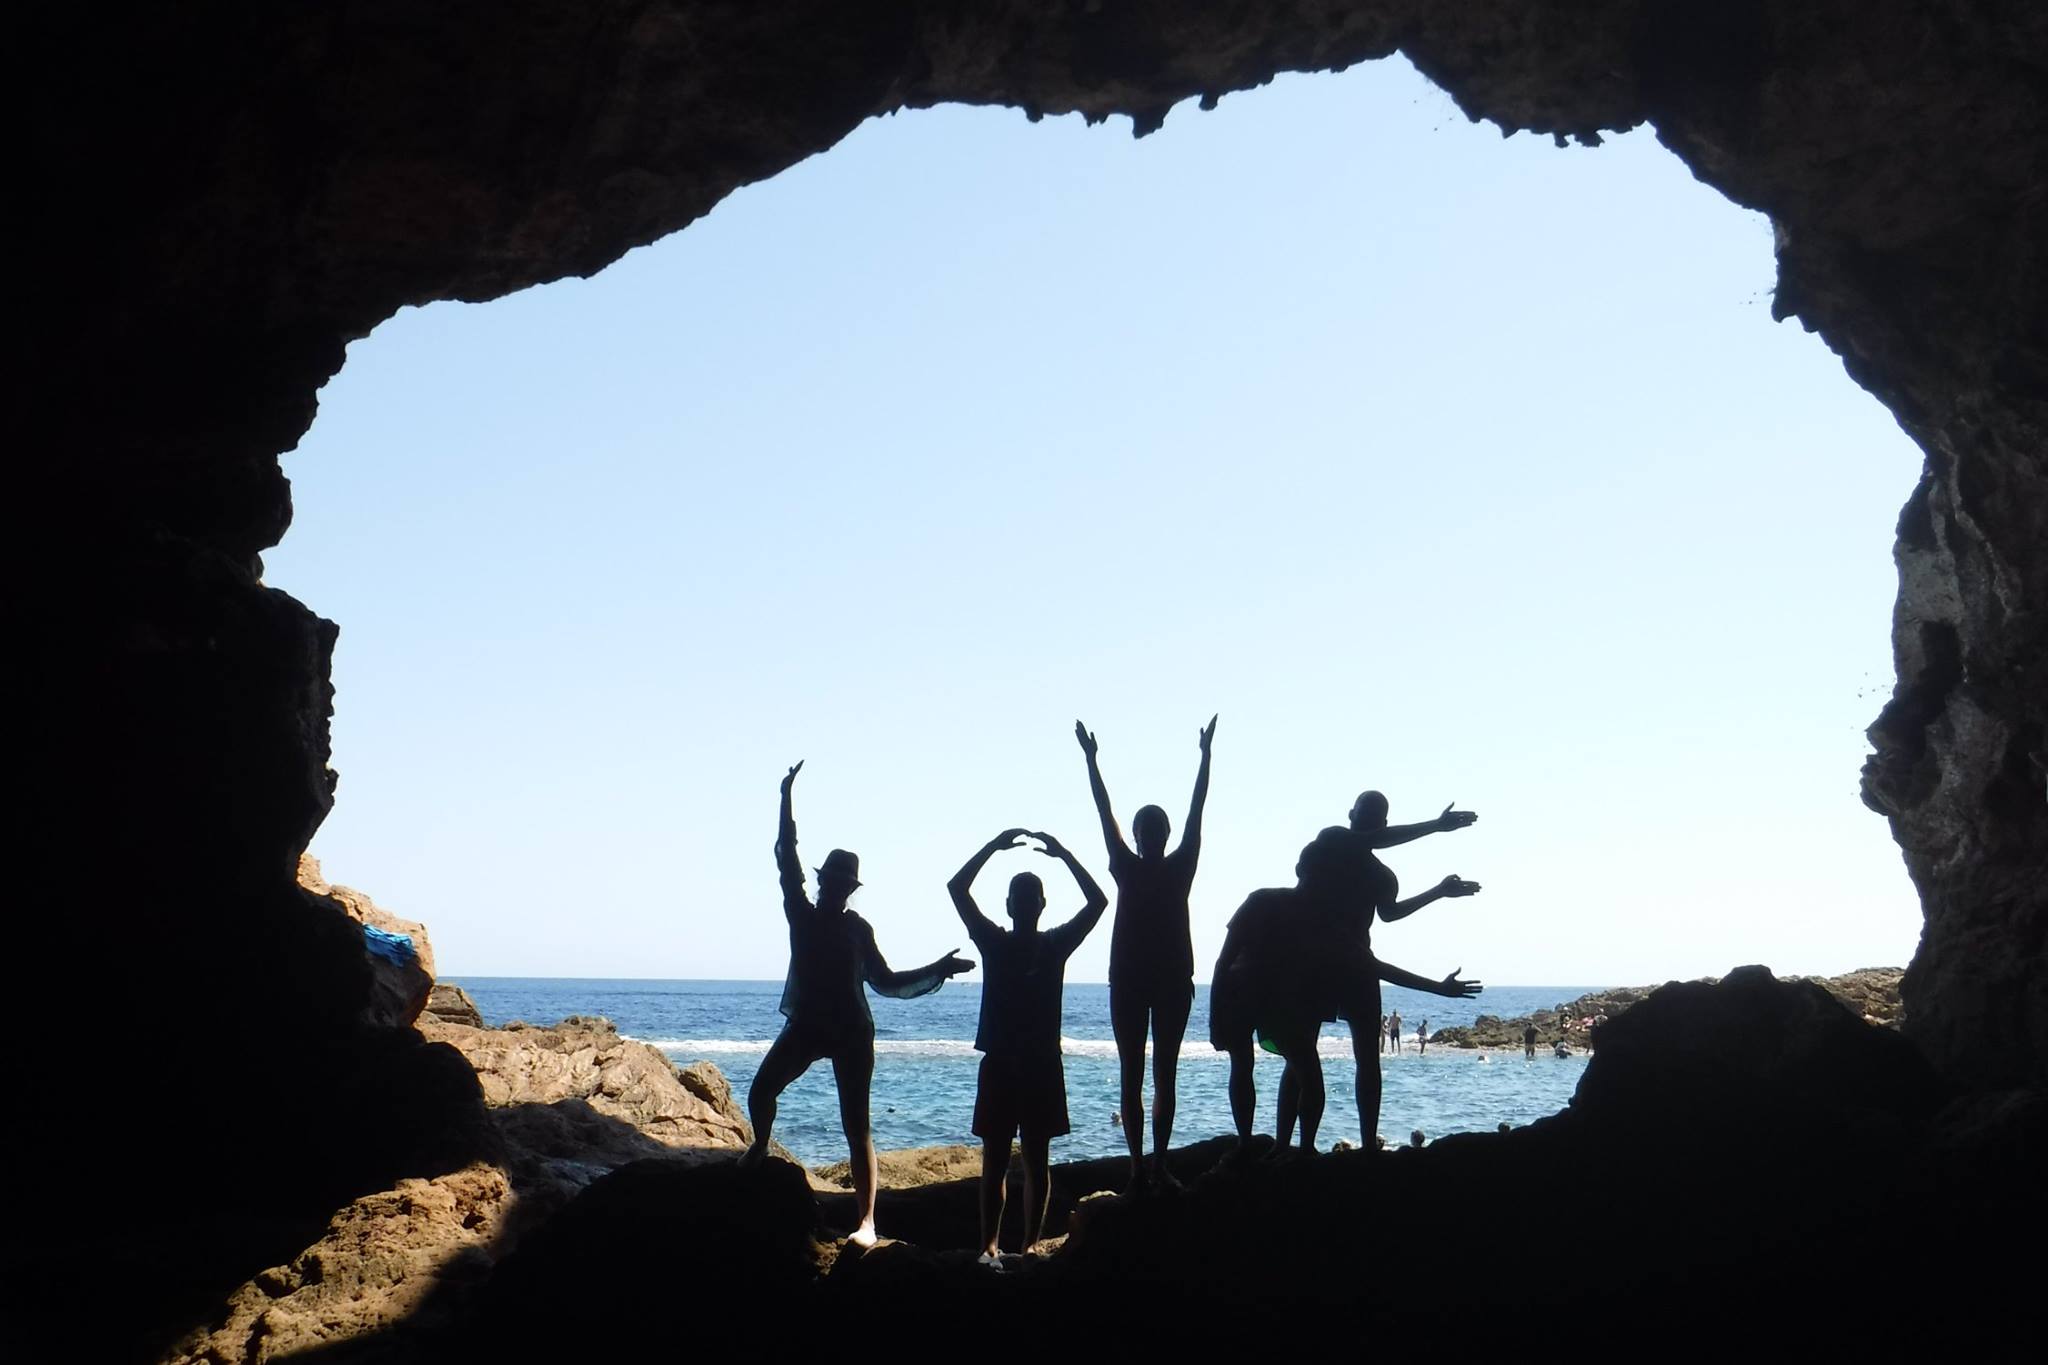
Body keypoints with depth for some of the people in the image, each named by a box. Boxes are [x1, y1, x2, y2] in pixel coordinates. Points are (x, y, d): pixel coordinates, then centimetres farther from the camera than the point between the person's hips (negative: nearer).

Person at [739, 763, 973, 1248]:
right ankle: (760, 1148, 28)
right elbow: (787, 862, -1)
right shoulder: (802, 915, 6)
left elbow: (884, 980, 14)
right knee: (760, 1092, -8)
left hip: (852, 1031, -1)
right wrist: (787, 802, -5)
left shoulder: (858, 928, 6)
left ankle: (867, 1222, -9)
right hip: (806, 1026, 2)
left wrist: (935, 970, 7)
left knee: (855, 1126, -5)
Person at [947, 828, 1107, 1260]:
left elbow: (1098, 901, -2)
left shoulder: (1055, 944, 5)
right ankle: (989, 1244, 2)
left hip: (1042, 1065, 0)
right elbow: (957, 888, -2)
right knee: (994, 1160, 1)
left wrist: (1063, 853, -5)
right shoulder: (993, 941, 4)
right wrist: (995, 845, -5)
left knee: (1037, 1160, 3)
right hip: (999, 1062, 0)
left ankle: (1031, 1243, 8)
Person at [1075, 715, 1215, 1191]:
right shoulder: (1127, 868, 1)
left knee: (1164, 1076, 3)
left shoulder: (1179, 867, 3)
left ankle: (1157, 1163, 4)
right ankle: (1139, 1164, 0)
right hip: (1129, 980, -1)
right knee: (1132, 1077, 1)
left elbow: (1196, 812, 4)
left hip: (1173, 978, 1)